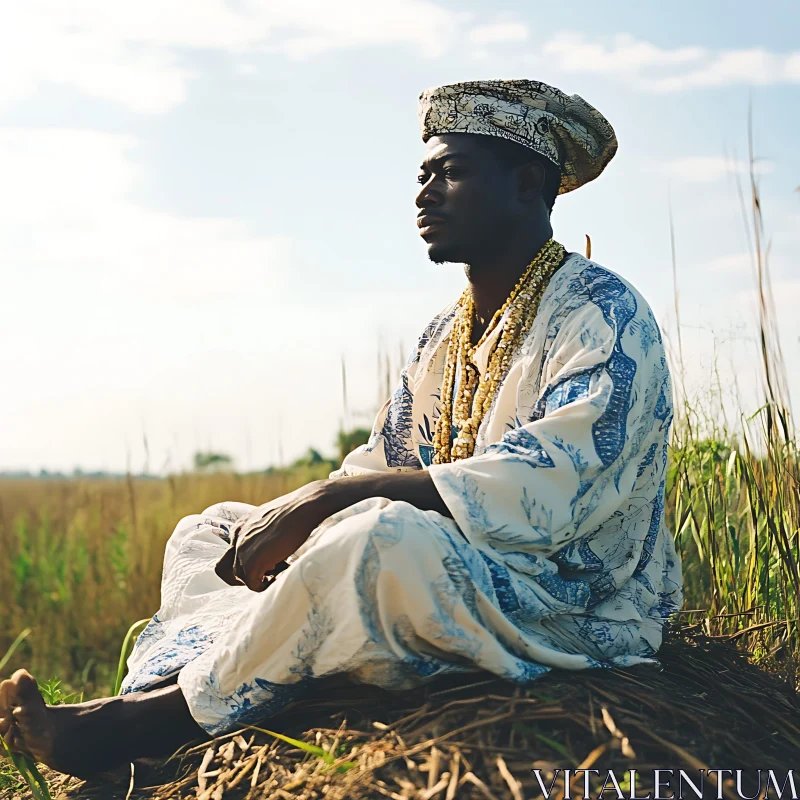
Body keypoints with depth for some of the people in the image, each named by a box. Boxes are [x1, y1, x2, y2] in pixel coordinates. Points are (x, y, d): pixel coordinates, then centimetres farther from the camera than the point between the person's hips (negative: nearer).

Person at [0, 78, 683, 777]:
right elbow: (378, 468, 15)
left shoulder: (604, 316, -11)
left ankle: (168, 711, -21)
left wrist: (324, 501, -25)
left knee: (377, 536, -38)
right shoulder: (443, 337, 17)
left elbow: (542, 491, -24)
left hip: (573, 610, -8)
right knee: (208, 532, 7)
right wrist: (279, 523, -8)